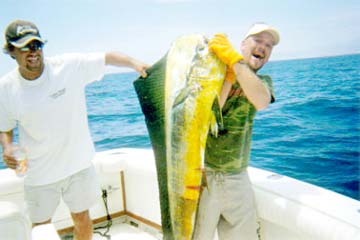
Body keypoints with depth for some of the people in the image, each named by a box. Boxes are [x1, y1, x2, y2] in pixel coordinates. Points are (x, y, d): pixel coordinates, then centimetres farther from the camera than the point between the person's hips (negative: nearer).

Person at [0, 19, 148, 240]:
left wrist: (134, 63, -25)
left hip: (78, 164, 0)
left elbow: (107, 57, -9)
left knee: (82, 217, 18)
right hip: (39, 172, 1)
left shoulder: (70, 65, -14)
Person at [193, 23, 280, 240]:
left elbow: (262, 101, -17)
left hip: (238, 178, 4)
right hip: (203, 174, -3)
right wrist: (228, 73, -22)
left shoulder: (263, 81, 9)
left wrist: (233, 59, -20)